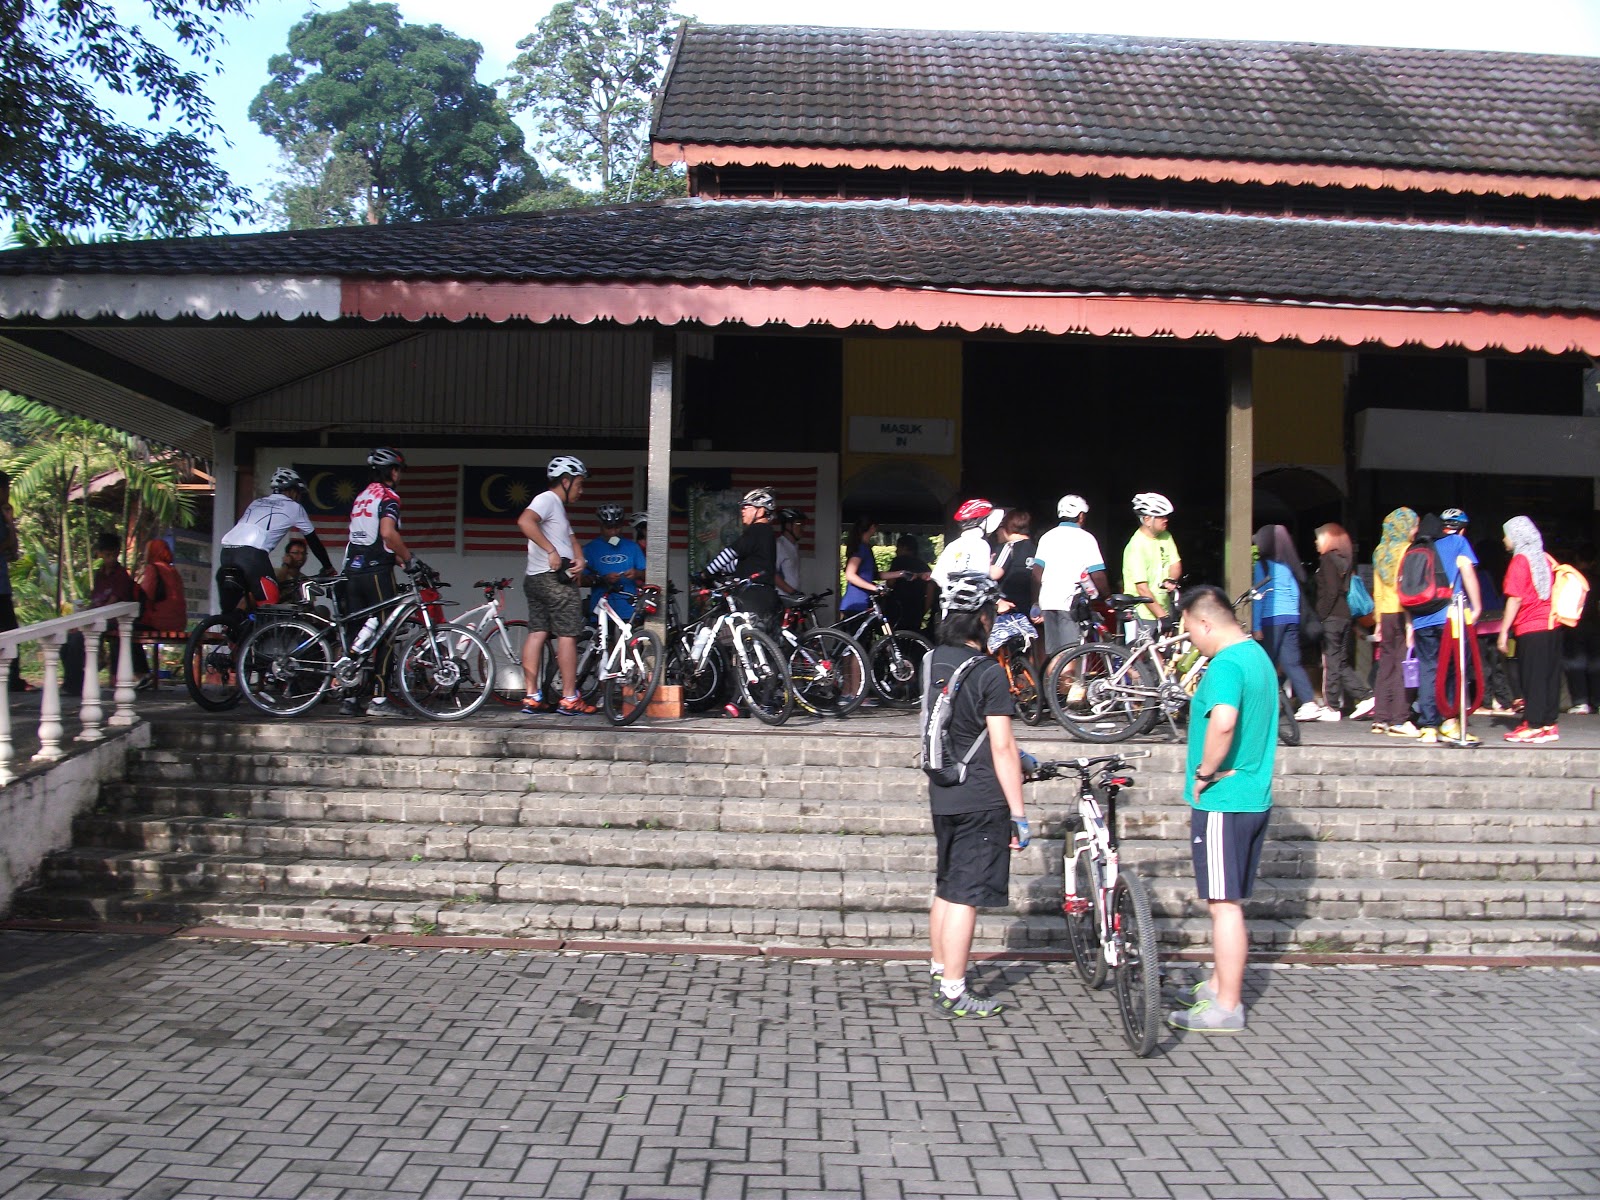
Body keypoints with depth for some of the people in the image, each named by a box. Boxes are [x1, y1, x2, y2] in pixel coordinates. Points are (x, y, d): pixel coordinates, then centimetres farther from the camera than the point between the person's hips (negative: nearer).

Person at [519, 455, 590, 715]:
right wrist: (551, 551, -26)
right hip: (553, 578, -10)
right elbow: (525, 521, -26)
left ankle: (531, 696, 6)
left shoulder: (559, 508, 24)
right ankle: (569, 699, -5)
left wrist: (579, 559, -4)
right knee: (567, 635, -6)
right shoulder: (547, 499, -8)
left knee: (537, 633, 6)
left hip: (536, 579, 10)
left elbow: (572, 539, 18)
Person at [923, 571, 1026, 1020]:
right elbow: (1002, 748, -18)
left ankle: (939, 971, 31)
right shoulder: (988, 673, -17)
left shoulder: (933, 661, 6)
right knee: (965, 896, -2)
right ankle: (952, 993, 3)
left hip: (943, 795, 8)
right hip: (980, 799, -8)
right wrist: (1018, 812, -14)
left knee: (947, 889, 20)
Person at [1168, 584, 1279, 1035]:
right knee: (1230, 902, 20)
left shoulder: (1226, 664, -19)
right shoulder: (1258, 655, 13)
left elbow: (1223, 722, -37)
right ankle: (1220, 983, 33)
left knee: (1224, 904, -3)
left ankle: (1226, 1007, 4)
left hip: (1222, 801, -10)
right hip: (1254, 797, 10)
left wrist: (1204, 771, -22)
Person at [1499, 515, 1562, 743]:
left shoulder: (1520, 561, -9)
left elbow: (1515, 598, -13)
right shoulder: (1546, 559, 11)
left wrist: (1504, 630, -11)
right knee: (1550, 675, 8)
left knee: (1532, 676, -4)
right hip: (1552, 626, 7)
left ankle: (1534, 726, -4)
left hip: (1530, 628, -7)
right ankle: (1548, 724, 11)